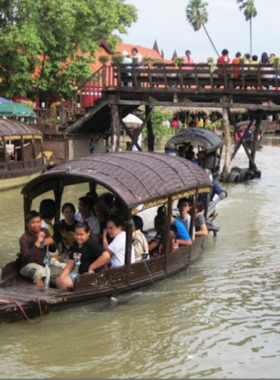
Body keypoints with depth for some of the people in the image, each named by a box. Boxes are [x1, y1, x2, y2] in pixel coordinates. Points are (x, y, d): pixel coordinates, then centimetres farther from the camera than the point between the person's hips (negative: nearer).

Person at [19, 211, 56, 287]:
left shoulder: (45, 231, 0)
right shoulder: (24, 238, -17)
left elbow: (53, 249, 10)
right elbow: (27, 258, -29)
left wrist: (51, 242, -13)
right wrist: (37, 243, -36)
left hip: (43, 263, 7)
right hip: (28, 266, -7)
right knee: (40, 271, -36)